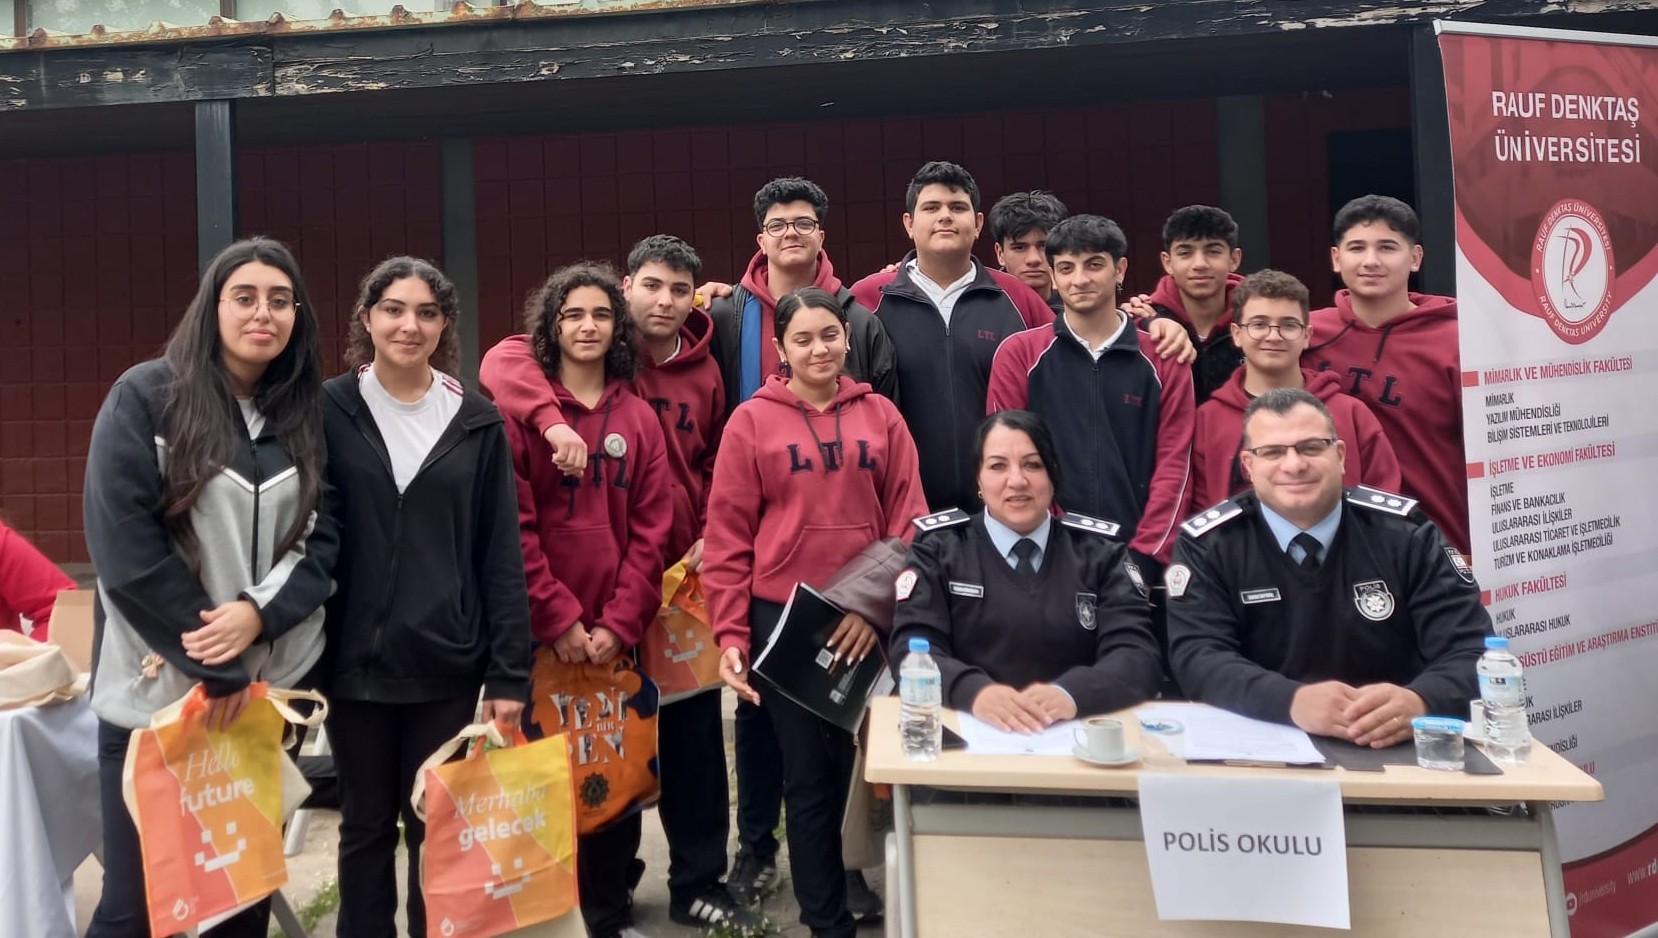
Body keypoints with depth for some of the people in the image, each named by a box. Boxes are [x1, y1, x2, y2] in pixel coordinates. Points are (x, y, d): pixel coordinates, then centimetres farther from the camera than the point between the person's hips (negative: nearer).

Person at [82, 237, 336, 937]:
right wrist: (213, 667, -12)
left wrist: (258, 614, -15)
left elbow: (322, 538, 4)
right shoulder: (145, 396, -6)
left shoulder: (305, 415, 7)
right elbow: (122, 542, -12)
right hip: (158, 684, -3)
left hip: (264, 683, 4)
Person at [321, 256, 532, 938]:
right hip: (356, 661, 0)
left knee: (436, 827, 10)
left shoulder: (476, 422, 1)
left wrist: (510, 672, -5)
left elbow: (502, 557, -1)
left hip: (447, 664, 0)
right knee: (366, 825, 14)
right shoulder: (329, 412, -1)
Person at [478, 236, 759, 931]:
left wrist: (712, 536, 2)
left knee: (694, 730, 10)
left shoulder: (703, 371, 7)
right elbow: (502, 361, -20)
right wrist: (551, 419, -36)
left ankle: (697, 881, 25)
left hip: (685, 574, 3)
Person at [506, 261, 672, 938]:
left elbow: (650, 531, 3)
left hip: (614, 635, 3)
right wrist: (559, 618, -12)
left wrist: (619, 623, -6)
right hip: (540, 632, -3)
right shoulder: (521, 412, -2)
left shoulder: (639, 419, 8)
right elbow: (512, 527, -8)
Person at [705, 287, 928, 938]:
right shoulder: (751, 421, -1)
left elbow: (907, 519, 2)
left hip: (867, 621, 2)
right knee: (809, 775, 7)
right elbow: (728, 536, -3)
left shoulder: (881, 415, 5)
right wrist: (730, 634, -8)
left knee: (849, 766, 14)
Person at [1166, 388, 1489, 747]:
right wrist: (1292, 701, -32)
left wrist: (1419, 702, -29)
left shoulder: (1406, 533, -2)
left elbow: (1473, 649, -8)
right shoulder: (1207, 544, -4)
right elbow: (1198, 656, -15)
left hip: (1396, 748, 1)